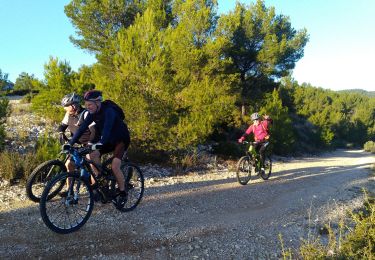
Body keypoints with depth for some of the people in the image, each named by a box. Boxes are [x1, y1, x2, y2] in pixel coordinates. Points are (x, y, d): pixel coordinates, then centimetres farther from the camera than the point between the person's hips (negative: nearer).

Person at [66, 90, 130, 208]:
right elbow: (82, 127, -10)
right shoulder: (93, 112, -7)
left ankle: (122, 193, 1)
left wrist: (99, 144, -54)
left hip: (121, 139, -7)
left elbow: (107, 129, -41)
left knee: (115, 166, -19)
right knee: (93, 154, -17)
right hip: (108, 140, 7)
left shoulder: (109, 111, -28)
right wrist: (70, 143, -17)